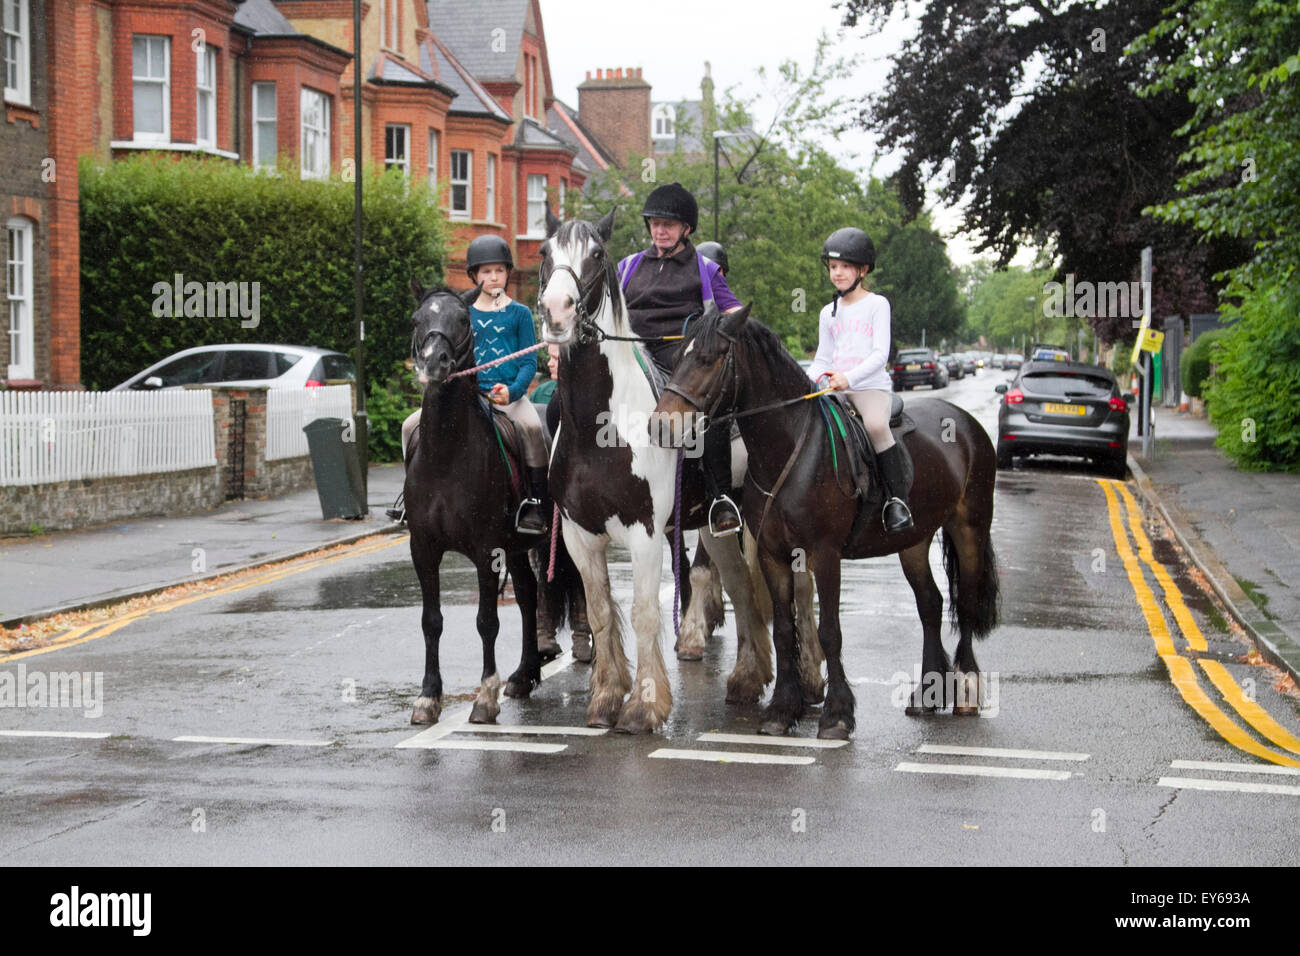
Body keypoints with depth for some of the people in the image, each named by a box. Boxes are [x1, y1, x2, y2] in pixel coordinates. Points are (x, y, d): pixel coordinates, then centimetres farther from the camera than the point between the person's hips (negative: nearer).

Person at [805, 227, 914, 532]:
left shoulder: (877, 305, 2)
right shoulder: (828, 313, 17)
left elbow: (880, 355, -8)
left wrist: (849, 377, -23)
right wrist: (810, 381, -3)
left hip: (871, 385, -6)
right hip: (834, 390, 6)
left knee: (876, 425, -34)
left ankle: (897, 499, -28)